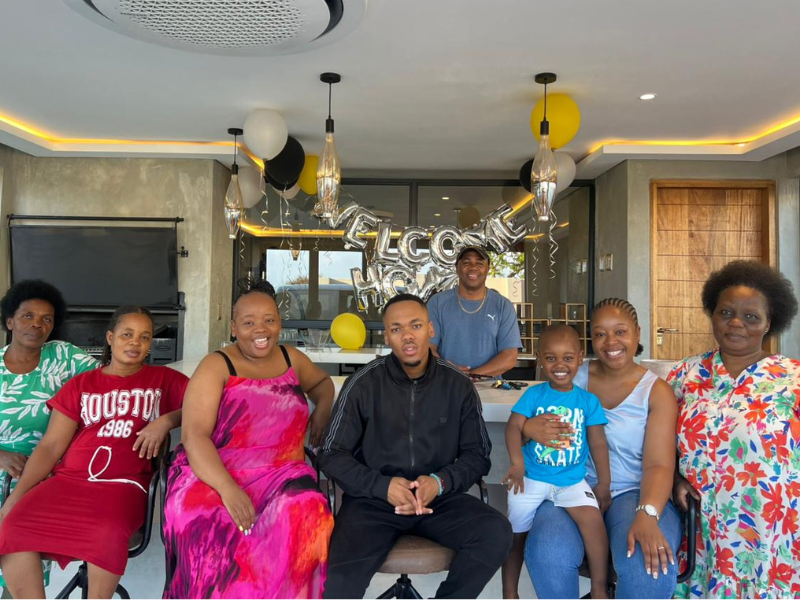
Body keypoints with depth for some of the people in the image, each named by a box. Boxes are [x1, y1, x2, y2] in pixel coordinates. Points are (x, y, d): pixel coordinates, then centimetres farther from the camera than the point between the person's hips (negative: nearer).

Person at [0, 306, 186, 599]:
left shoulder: (163, 379, 11)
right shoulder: (81, 384, 15)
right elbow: (51, 446, 9)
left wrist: (166, 420, -11)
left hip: (123, 483, -2)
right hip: (68, 478, 3)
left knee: (109, 534, -34)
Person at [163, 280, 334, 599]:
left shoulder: (292, 358, 11)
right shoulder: (216, 366, -2)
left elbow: (322, 382, 33)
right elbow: (195, 435, -13)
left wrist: (323, 409, 9)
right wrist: (228, 489, -28)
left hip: (281, 475, 3)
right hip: (214, 476, -2)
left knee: (303, 517, -30)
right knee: (202, 523, -35)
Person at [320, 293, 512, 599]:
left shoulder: (458, 385, 1)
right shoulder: (363, 384, -4)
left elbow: (477, 454, 6)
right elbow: (334, 455, -1)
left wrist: (441, 482, -14)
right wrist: (383, 486, -16)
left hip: (440, 498, 3)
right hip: (373, 499, -2)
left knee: (497, 533, -23)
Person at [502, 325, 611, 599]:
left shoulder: (588, 400, 2)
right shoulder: (533, 395, -3)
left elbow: (598, 443, 4)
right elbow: (513, 426, -13)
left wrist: (604, 484, 1)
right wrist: (517, 462, -28)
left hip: (573, 480, 0)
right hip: (532, 477, 0)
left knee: (593, 518, -23)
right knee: (515, 535, 5)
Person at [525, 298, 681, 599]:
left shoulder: (657, 391, 2)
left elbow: (659, 465, -9)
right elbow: (516, 427, 8)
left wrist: (647, 515, -28)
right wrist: (528, 427, -18)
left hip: (633, 492, -1)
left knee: (650, 567, -31)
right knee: (548, 554, -30)